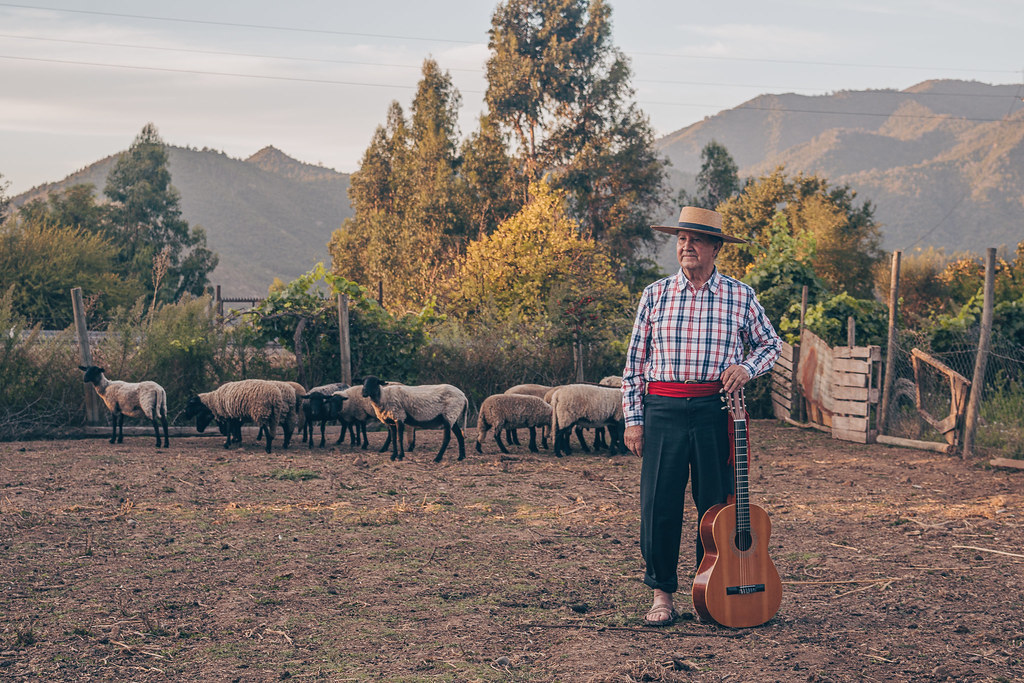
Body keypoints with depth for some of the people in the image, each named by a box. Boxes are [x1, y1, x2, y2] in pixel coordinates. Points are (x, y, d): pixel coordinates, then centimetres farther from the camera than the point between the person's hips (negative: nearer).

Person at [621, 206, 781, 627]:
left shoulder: (740, 297, 5)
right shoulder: (655, 295, 7)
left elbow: (771, 343, 17)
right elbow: (635, 362, 8)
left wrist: (746, 366, -5)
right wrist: (632, 419, 2)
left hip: (716, 413, 0)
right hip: (663, 412, 0)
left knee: (718, 506, 4)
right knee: (658, 505, -1)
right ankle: (662, 594, 12)